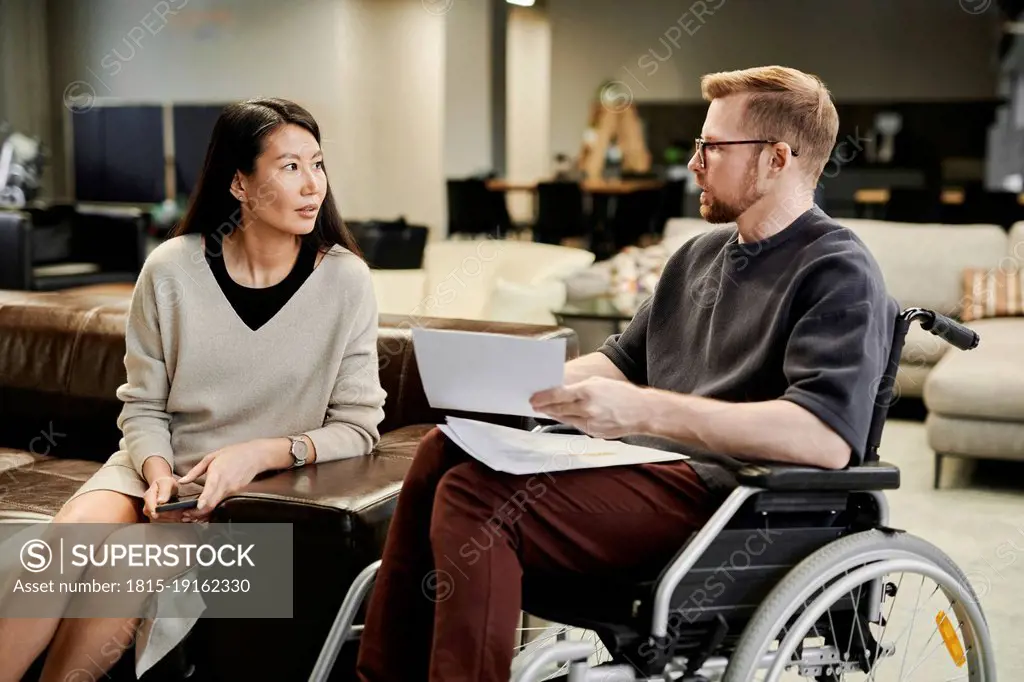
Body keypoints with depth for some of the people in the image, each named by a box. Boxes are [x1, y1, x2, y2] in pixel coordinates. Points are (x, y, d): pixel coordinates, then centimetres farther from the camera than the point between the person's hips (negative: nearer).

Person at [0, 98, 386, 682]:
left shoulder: (344, 280, -7)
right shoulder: (172, 270, -4)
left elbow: (358, 427, -5)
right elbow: (143, 408, 3)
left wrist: (261, 452, -19)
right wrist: (157, 474, -16)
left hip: (264, 489, -2)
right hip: (160, 469, 2)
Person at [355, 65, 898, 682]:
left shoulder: (839, 272, -9)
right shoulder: (702, 254, 20)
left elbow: (828, 438, -23)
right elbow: (623, 357, 26)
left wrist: (645, 410, -29)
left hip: (721, 490, -9)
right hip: (652, 456, 9)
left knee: (473, 496, -24)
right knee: (446, 448, -4)